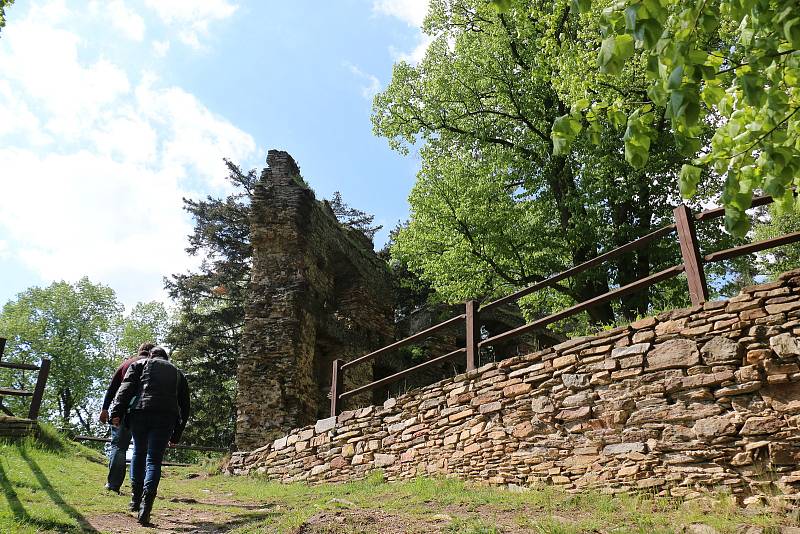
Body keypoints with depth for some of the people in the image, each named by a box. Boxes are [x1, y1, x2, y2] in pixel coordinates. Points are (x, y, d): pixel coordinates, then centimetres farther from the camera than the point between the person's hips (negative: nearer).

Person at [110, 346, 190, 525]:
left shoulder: (140, 364, 21)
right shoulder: (178, 373, 28)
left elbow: (126, 387, 2)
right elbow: (184, 407, 25)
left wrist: (117, 412, -5)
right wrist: (176, 436, 29)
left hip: (140, 412, 0)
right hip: (166, 417, 1)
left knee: (139, 452, 20)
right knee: (154, 460, 3)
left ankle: (136, 498, 21)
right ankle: (145, 504, -13)